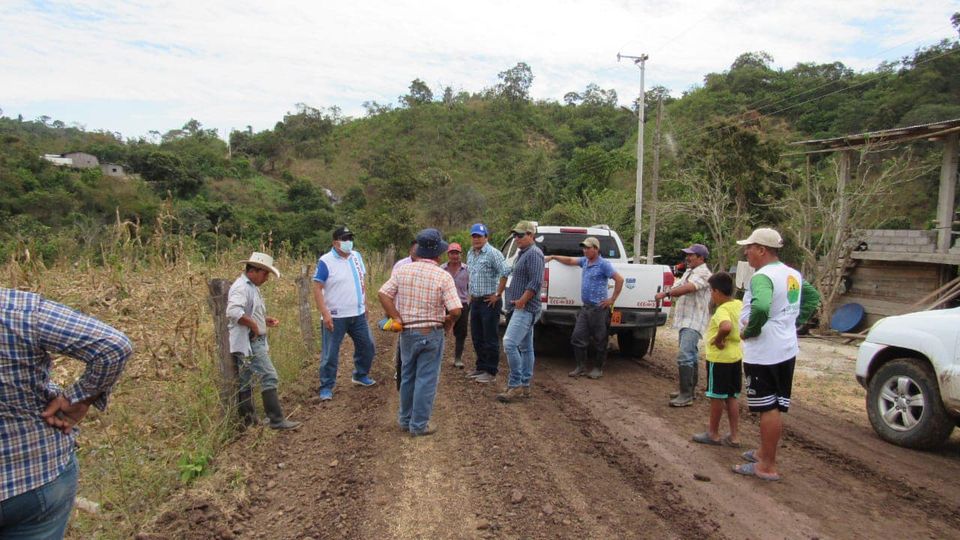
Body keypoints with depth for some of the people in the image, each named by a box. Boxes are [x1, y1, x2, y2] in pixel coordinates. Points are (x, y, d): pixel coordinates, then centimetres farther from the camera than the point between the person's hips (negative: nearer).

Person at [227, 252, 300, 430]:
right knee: (269, 377, -10)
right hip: (249, 342, -11)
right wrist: (253, 325, -22)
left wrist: (266, 320, 14)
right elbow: (233, 311, -32)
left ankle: (248, 419, 23)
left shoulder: (252, 287, 17)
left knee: (245, 382, 15)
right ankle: (277, 420, -7)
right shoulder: (241, 287, -16)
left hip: (253, 342, 11)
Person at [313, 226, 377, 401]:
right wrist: (325, 314, -21)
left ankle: (360, 375, 37)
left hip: (358, 314, 6)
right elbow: (317, 288, -15)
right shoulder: (326, 261, -13)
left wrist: (364, 303, 14)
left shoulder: (356, 256, 6)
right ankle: (326, 387, 13)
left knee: (366, 346, 17)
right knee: (330, 354, 0)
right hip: (335, 317, -6)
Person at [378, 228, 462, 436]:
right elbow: (455, 310, -19)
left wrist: (397, 319, -2)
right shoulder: (443, 277, -14)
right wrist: (448, 323, 2)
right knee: (426, 380, 6)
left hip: (407, 332, 5)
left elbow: (383, 294, -6)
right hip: (431, 333, -4)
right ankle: (419, 425, 13)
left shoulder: (402, 271, -1)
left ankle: (405, 419, 32)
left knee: (407, 377, 20)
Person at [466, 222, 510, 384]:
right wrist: (472, 294, 17)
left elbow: (505, 273, -22)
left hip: (489, 302, -9)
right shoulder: (470, 254, 13)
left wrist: (498, 295, -18)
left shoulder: (493, 253, -14)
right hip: (475, 301, 9)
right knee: (477, 338, 15)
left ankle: (491, 372, 6)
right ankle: (481, 367, 28)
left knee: (490, 339, -2)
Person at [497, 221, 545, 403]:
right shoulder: (522, 253, 19)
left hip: (525, 309, -11)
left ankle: (515, 385, -12)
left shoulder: (534, 253, -12)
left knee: (510, 344, -17)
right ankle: (524, 386, 18)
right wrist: (516, 303, 17)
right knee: (526, 348, 12)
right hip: (520, 308, 11)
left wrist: (521, 301, -18)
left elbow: (536, 282, -21)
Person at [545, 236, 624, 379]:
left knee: (599, 340, 4)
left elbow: (619, 279, -15)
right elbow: (570, 260, 27)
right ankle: (581, 367, 14)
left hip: (599, 308, -8)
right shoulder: (585, 261, 12)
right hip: (585, 307, 8)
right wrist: (553, 257, 21)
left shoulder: (603, 264, -11)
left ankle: (598, 368, 16)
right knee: (578, 337, 5)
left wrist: (612, 299, -12)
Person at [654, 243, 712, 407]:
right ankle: (690, 389, 25)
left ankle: (686, 395, -15)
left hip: (693, 321, -10)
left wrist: (666, 293, -26)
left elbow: (688, 287, -29)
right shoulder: (689, 272, 18)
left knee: (684, 356, -17)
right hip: (685, 320, 10)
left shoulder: (703, 273, -14)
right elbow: (678, 288, 15)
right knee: (691, 356, 16)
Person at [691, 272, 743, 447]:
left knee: (716, 396, 5)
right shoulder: (740, 305, 3)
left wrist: (718, 340, -25)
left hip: (719, 359, -8)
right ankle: (734, 436, 20)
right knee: (732, 397, 15)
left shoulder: (722, 310, -23)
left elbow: (726, 327, -42)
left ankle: (713, 434, 18)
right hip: (736, 357, 8)